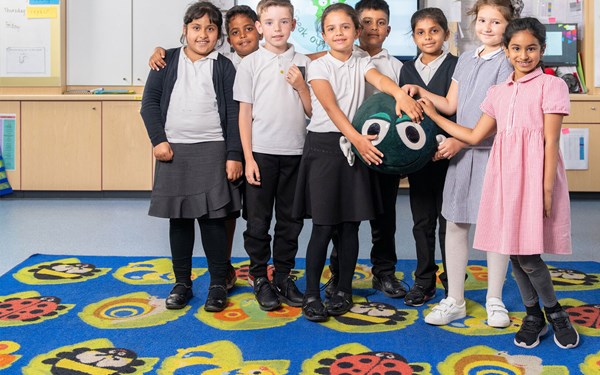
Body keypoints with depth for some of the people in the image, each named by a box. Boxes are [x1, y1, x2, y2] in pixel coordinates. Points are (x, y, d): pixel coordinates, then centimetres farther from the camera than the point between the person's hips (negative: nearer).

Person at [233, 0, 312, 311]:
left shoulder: (303, 64, 6)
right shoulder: (250, 64, 0)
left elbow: (312, 112, 7)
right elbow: (245, 112, -1)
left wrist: (300, 86, -10)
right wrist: (248, 158, -5)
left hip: (295, 152, 2)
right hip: (261, 152, -2)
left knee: (290, 220, 10)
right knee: (258, 220, 4)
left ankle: (284, 277, 22)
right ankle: (259, 278, 17)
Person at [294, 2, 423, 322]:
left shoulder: (361, 65, 6)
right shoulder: (318, 67, -3)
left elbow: (380, 80, -16)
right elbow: (331, 107, -17)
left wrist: (400, 94, -40)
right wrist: (357, 138, -32)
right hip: (323, 146, -3)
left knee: (350, 224, 6)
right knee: (323, 226, -4)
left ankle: (344, 290, 19)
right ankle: (311, 294, 8)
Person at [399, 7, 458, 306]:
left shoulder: (456, 66, -4)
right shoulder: (407, 70, 10)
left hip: (447, 155, -4)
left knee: (448, 221, 4)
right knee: (422, 222, 11)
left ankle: (452, 282, 15)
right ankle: (424, 280, 22)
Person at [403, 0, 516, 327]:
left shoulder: (506, 64, -7)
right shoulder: (465, 60, 14)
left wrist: (462, 140, -17)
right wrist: (420, 92, 5)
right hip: (460, 153, 6)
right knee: (455, 225, 6)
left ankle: (494, 300, 18)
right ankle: (454, 301, 16)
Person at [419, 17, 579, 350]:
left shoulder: (551, 85, 0)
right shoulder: (498, 92, 16)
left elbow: (551, 141, -6)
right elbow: (475, 136, 16)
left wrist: (547, 189, -12)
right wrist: (433, 116, 16)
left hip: (534, 173, -5)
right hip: (505, 173, 5)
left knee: (527, 254, -8)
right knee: (514, 251, 7)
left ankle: (555, 313, 15)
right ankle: (534, 317, 24)